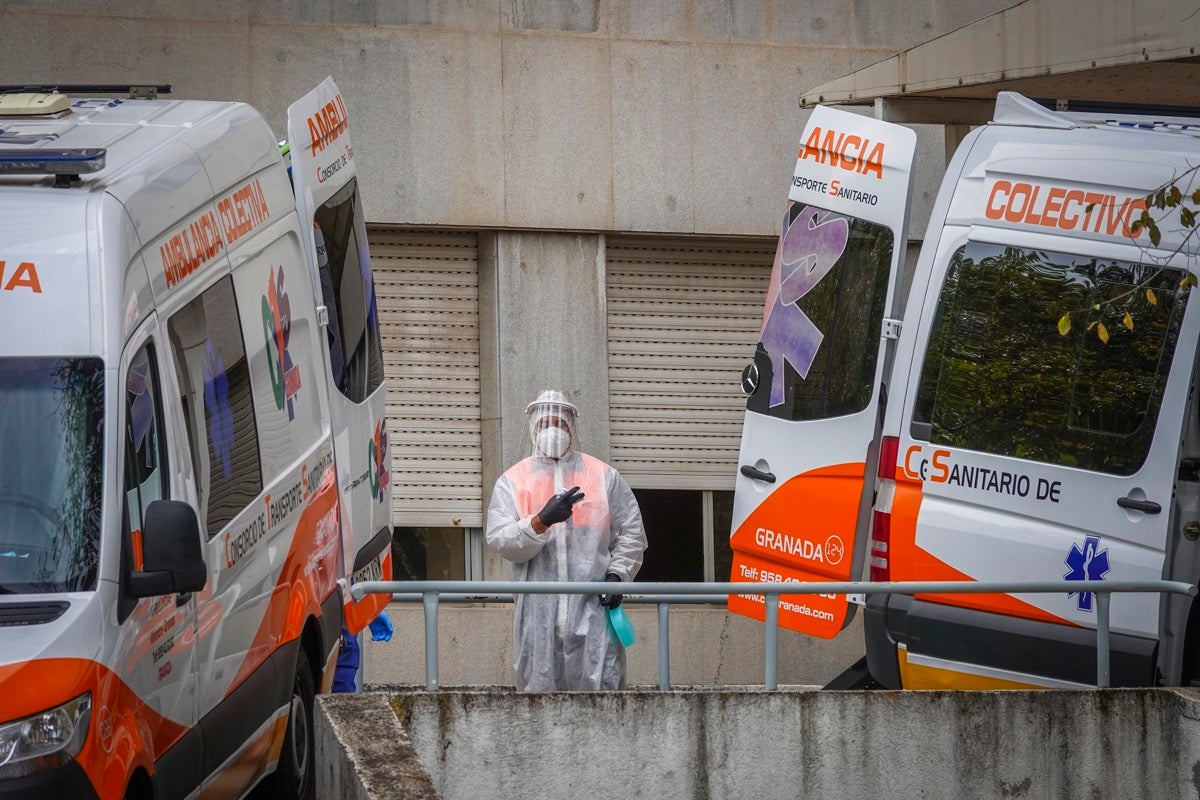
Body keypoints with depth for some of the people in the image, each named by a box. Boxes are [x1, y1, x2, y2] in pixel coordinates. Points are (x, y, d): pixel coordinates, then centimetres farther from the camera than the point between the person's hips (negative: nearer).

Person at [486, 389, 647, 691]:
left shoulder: (604, 476, 12)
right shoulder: (512, 482, 11)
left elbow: (631, 532, 13)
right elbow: (499, 540, -1)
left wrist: (617, 574, -1)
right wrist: (541, 521, -17)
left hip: (592, 607, -1)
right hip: (537, 611, 1)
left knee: (599, 687, -7)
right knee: (539, 689, -1)